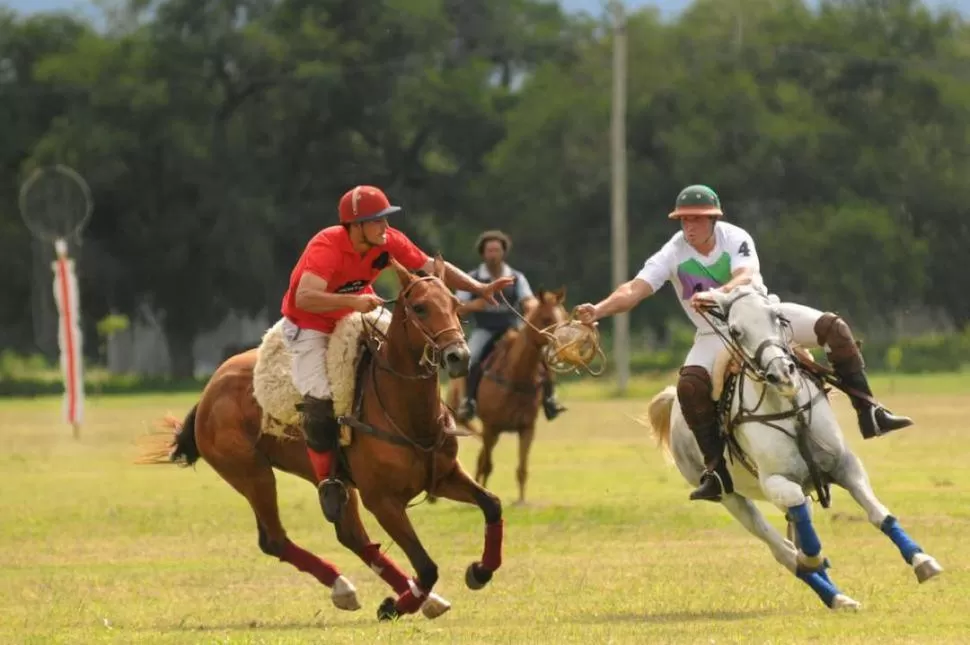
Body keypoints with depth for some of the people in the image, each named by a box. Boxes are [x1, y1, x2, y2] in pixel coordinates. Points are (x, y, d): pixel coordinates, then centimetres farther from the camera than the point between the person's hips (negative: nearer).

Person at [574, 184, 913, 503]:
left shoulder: (735, 239, -16)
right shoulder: (673, 255, -15)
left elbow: (746, 277, -35)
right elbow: (635, 289, -27)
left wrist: (715, 295, -57)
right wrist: (597, 311, -45)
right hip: (715, 335, 0)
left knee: (832, 328, -18)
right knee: (690, 385, -30)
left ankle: (868, 412, -13)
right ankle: (717, 469, -23)